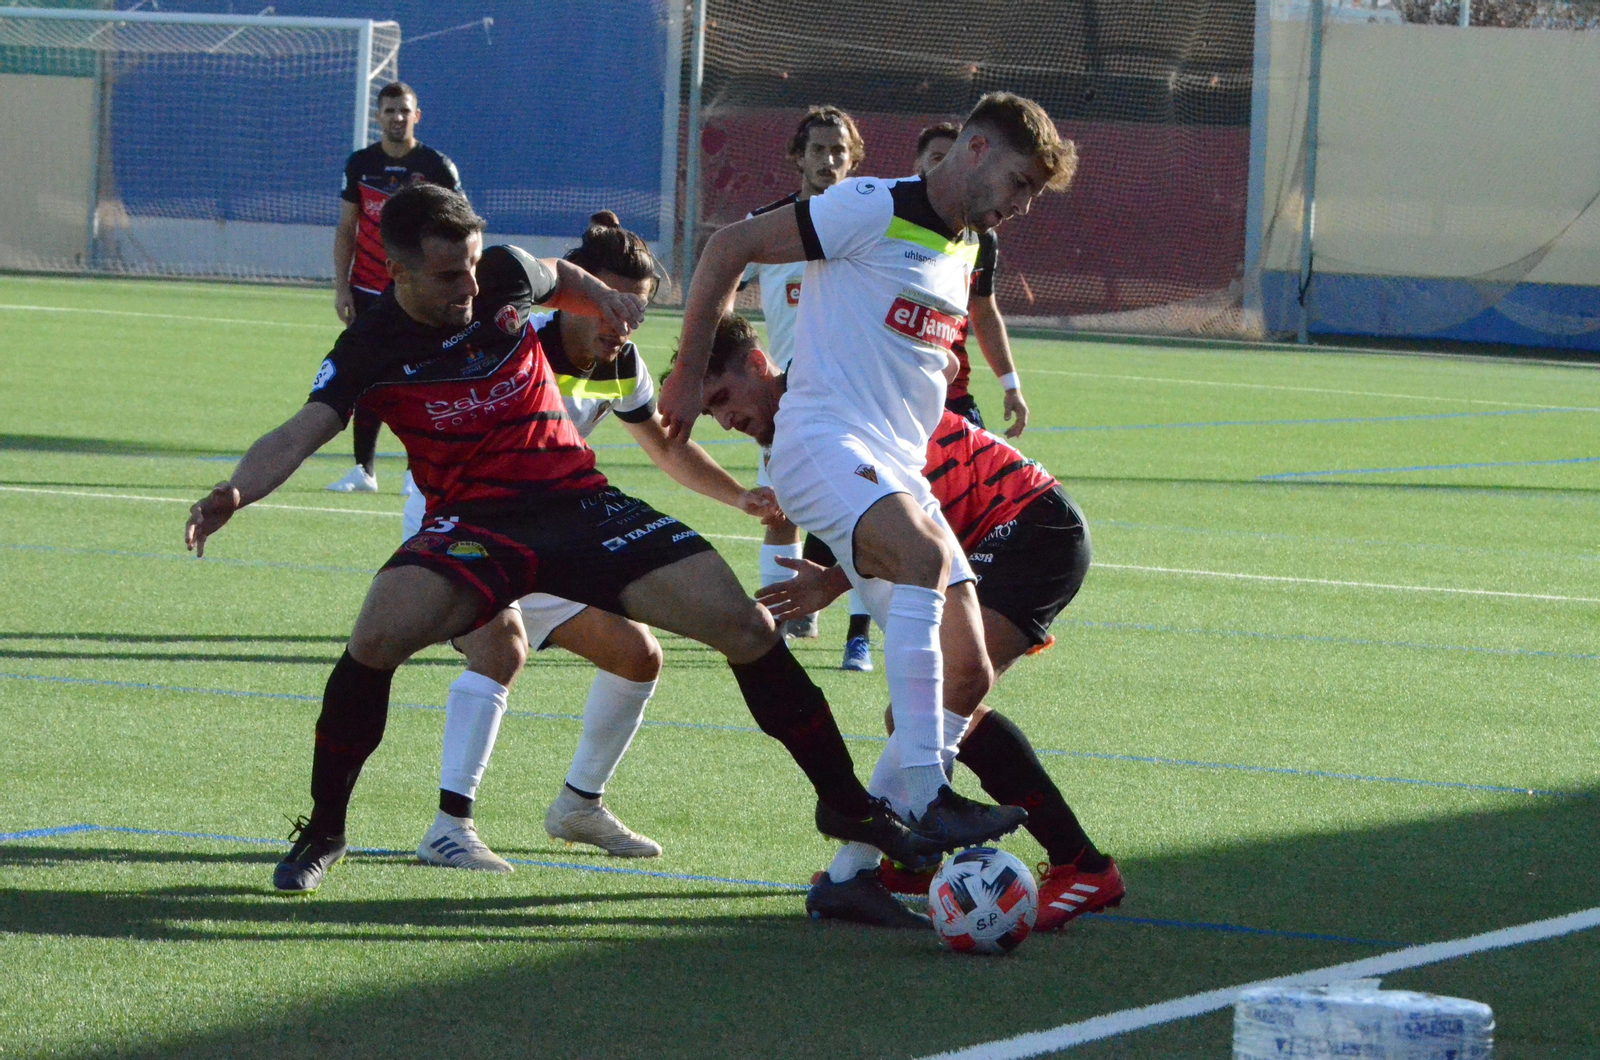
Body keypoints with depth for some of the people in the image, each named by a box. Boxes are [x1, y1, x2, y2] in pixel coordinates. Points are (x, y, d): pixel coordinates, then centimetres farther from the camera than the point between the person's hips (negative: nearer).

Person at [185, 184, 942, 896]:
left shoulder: (504, 275, -2)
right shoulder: (372, 350, -11)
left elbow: (556, 278, 24)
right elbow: (299, 435, -23)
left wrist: (602, 300, 4)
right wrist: (237, 492, -42)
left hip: (577, 501, 3)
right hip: (474, 518, -3)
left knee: (746, 628, -10)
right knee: (377, 637, -32)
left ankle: (848, 804, 9)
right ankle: (323, 832, -8)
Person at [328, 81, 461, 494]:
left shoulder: (437, 167, -1)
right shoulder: (361, 164, 7)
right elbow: (346, 230, 10)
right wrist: (341, 287, 2)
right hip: (367, 290, 3)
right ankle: (364, 470, 9)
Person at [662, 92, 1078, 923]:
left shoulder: (965, 248, 20)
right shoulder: (874, 211, -6)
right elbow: (728, 248, -5)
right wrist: (689, 376, -2)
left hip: (899, 473, 9)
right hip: (825, 442, -9)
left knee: (967, 676, -2)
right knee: (925, 554, -37)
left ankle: (854, 870, 3)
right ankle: (922, 799, -41)